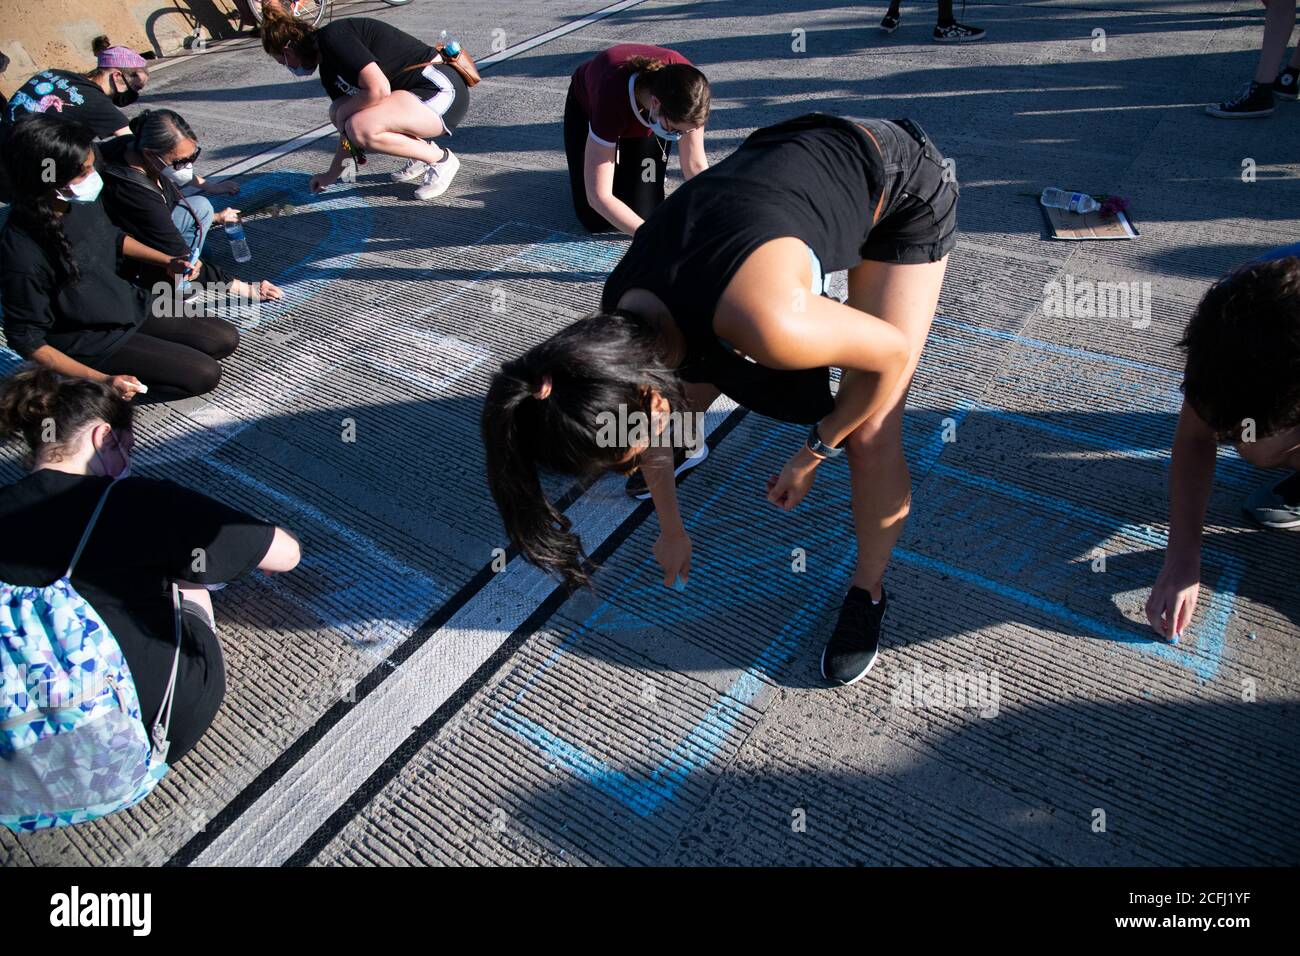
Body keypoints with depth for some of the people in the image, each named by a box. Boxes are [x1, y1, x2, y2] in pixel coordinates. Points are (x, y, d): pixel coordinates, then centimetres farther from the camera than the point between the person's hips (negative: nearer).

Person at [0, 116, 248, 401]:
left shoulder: (83, 201, -10)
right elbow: (26, 339, -21)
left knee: (225, 338, 6)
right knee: (204, 374, -16)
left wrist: (169, 262, 2)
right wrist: (101, 380, -28)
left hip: (131, 311, 7)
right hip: (92, 345, -7)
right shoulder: (24, 255, -30)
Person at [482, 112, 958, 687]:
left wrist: (817, 450, -11)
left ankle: (868, 592, 14)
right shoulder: (622, 326, -19)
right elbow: (654, 419, 1)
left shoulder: (766, 324, -43)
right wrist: (671, 529, 14)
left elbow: (892, 353, -23)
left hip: (905, 185, -5)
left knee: (867, 435, -11)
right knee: (692, 377, 10)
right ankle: (684, 450, 45)